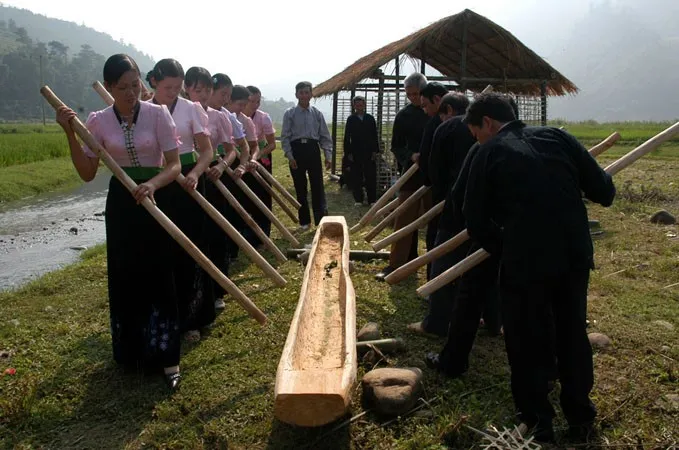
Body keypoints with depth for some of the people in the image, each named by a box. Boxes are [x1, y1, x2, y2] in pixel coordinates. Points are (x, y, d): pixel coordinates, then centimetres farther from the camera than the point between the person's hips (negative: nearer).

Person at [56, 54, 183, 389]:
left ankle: (167, 355, 7)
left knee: (159, 276, -3)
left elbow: (174, 165, -12)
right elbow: (87, 173, -1)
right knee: (124, 278, 8)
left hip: (156, 199, -2)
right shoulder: (98, 121, -2)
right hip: (121, 203, 3)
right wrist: (70, 134, -11)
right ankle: (131, 351, 26)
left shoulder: (157, 114, -9)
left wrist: (152, 184, -31)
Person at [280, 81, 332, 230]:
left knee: (318, 186, -4)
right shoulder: (290, 113, 1)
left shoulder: (317, 114, 5)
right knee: (300, 188, 7)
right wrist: (289, 155, -10)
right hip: (297, 150, 0)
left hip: (313, 149, 1)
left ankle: (321, 220, -2)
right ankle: (304, 221, 18)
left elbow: (325, 136, 6)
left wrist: (328, 156, -1)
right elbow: (285, 136, -1)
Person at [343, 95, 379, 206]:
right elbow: (347, 138, 1)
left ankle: (372, 199, 9)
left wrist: (375, 151, 0)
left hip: (369, 153, 1)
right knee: (356, 178, 3)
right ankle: (358, 200, 11)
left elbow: (375, 136, 7)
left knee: (371, 177, 2)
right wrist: (348, 153, -5)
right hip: (355, 153, -1)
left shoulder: (370, 118, 7)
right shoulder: (351, 119, 3)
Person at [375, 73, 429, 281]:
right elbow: (396, 146, 4)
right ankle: (396, 264, 5)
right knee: (404, 219, 0)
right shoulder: (404, 115, 1)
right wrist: (410, 156, -15)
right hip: (412, 172, 0)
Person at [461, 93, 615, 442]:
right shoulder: (556, 136, 8)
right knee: (572, 334, 21)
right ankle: (581, 417, 35)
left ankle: (537, 424, 25)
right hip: (575, 254, 4)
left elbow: (476, 221, -2)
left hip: (526, 261, -4)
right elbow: (603, 190, 4)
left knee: (528, 342, 13)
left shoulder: (489, 154, -1)